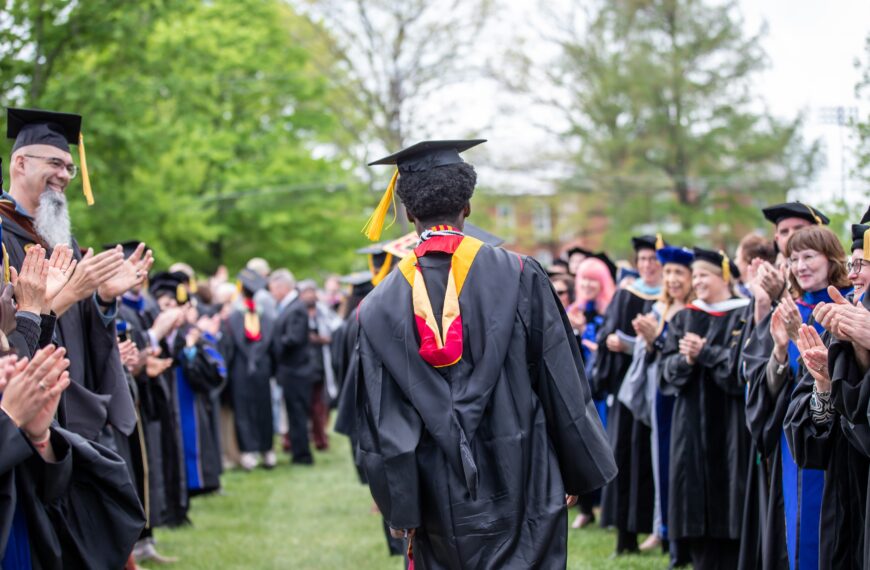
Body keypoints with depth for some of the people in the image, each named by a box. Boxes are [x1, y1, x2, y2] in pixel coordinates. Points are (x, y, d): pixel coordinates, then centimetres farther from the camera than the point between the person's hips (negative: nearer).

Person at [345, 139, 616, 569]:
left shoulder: (381, 306, -4)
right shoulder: (518, 276, -8)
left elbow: (381, 420, -3)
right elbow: (561, 382, -3)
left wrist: (398, 507, 4)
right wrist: (579, 470, 7)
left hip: (442, 500, 2)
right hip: (520, 482, -1)